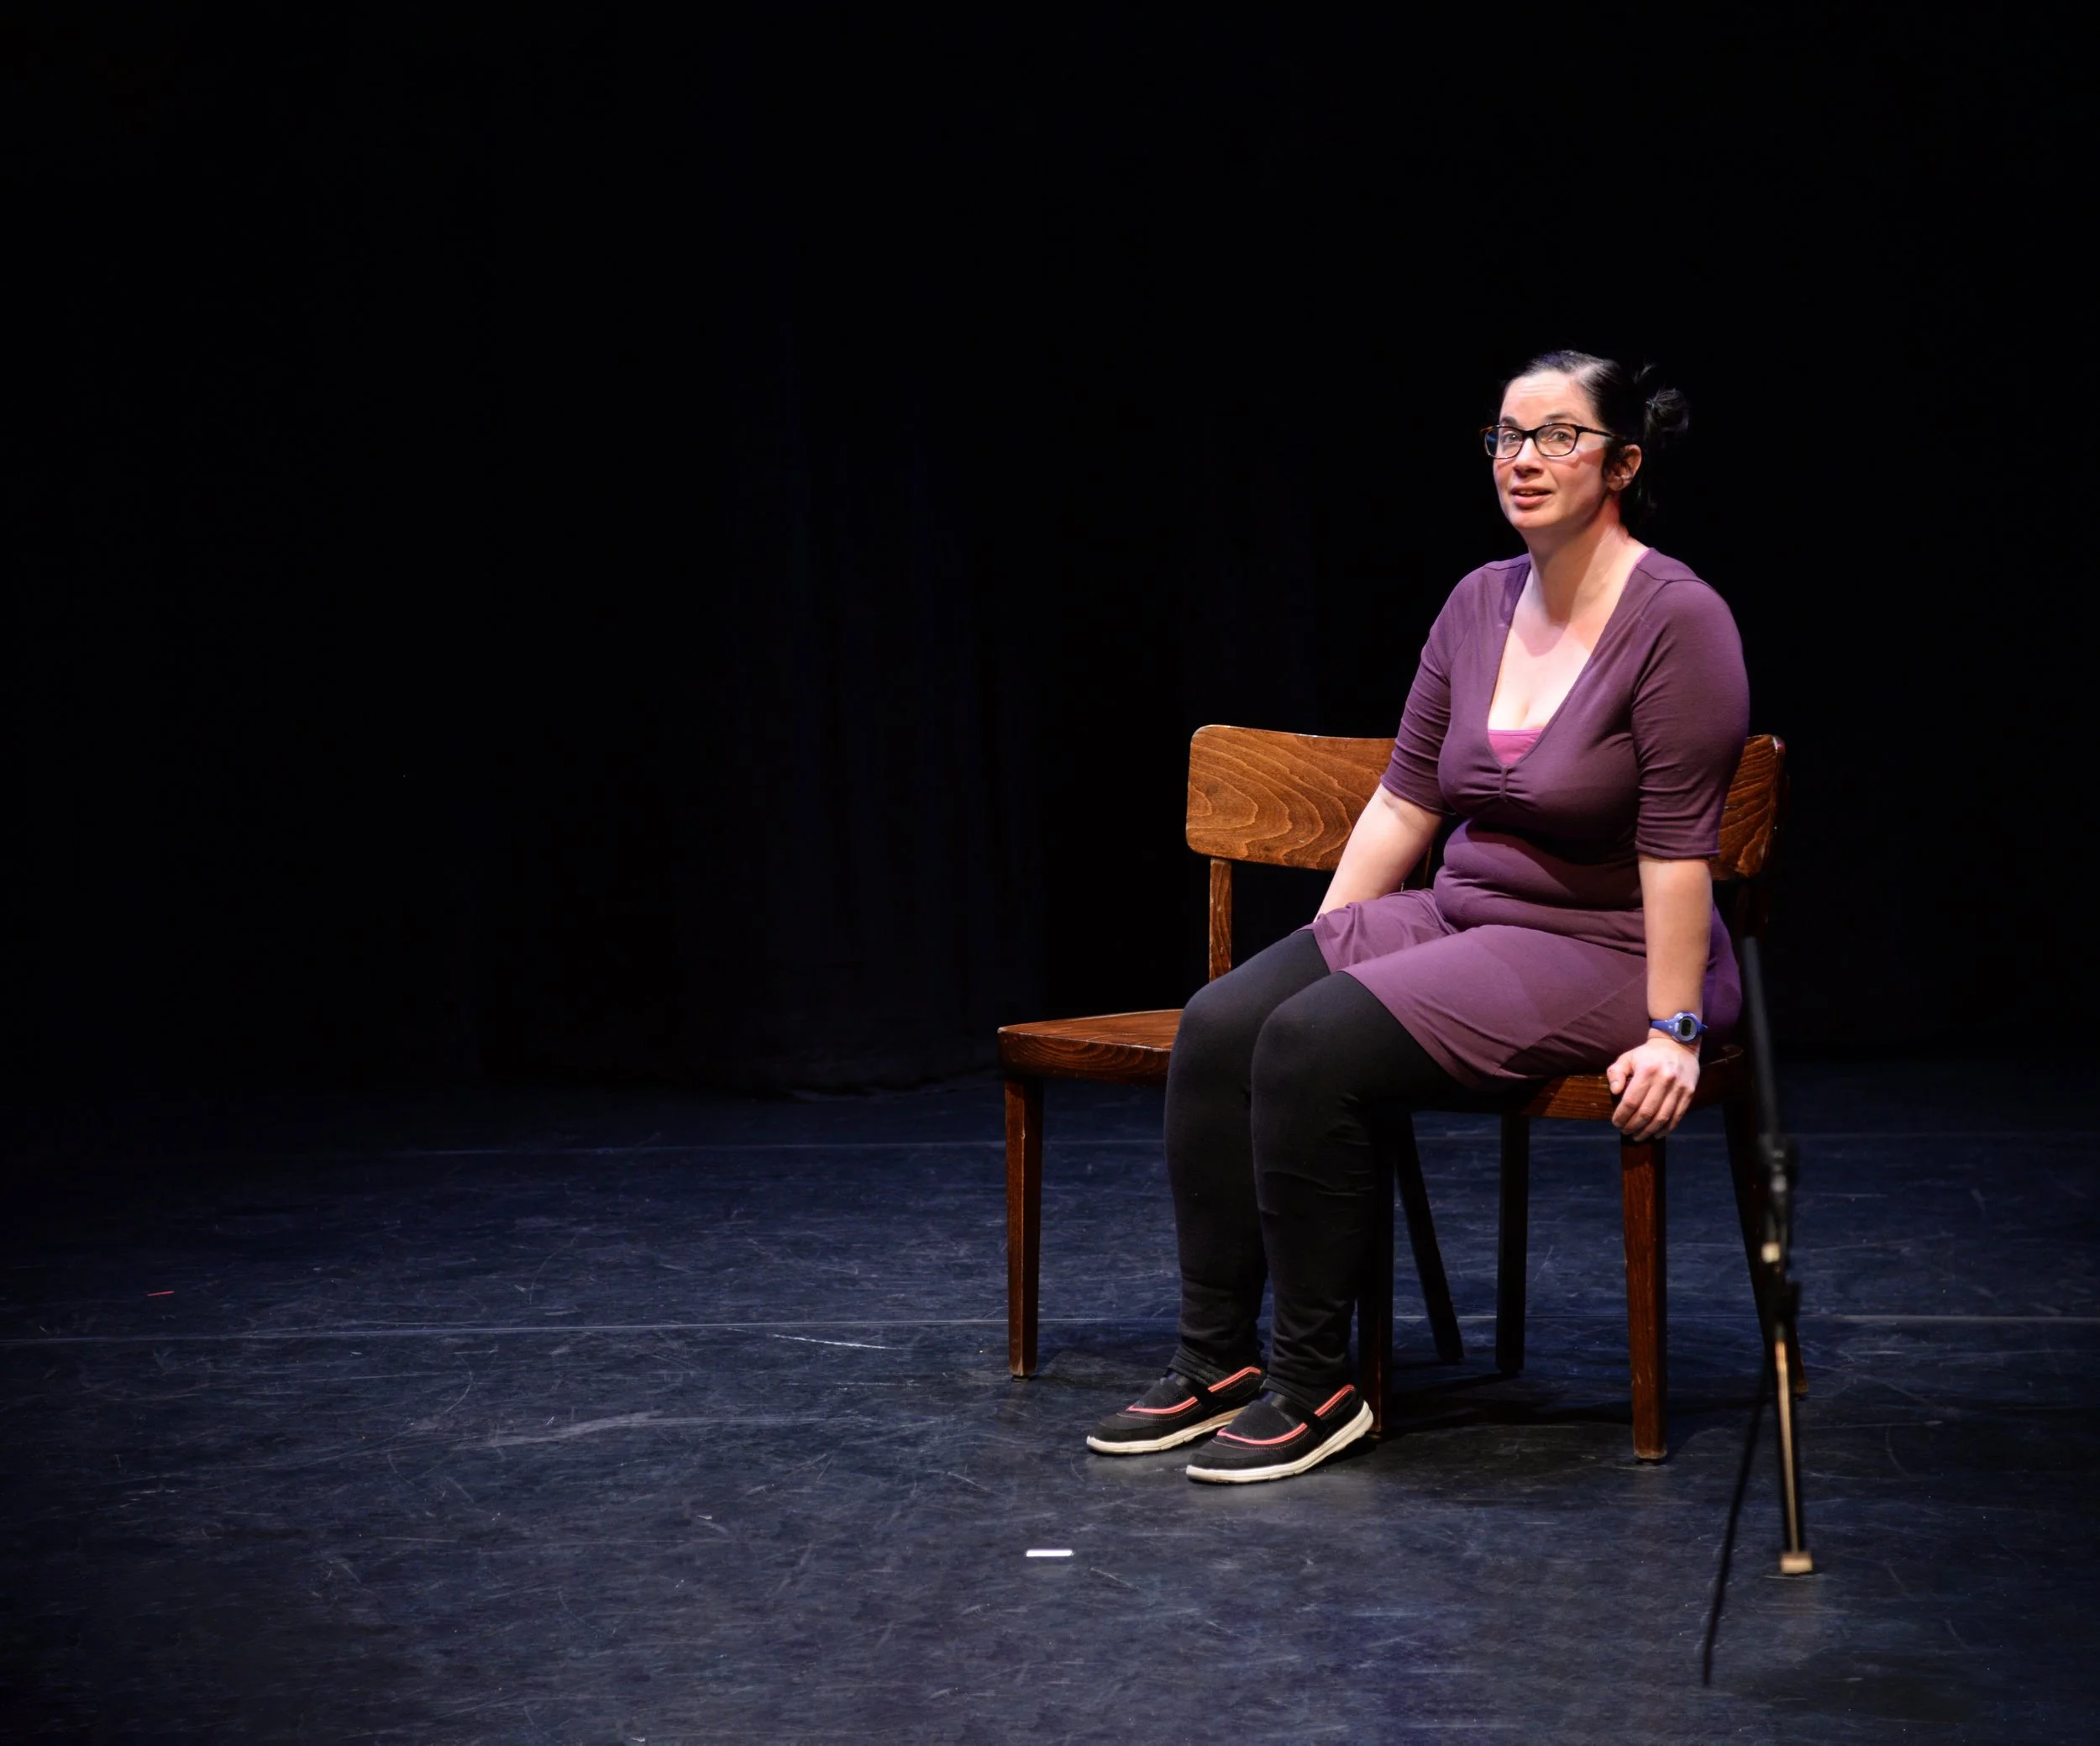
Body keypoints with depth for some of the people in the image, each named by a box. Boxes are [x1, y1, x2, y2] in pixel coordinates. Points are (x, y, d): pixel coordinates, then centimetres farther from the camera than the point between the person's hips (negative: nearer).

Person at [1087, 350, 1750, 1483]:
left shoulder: (1676, 619, -15)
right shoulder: (1479, 603, 8)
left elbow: (1677, 848, -18)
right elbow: (1405, 798, 12)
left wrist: (1671, 1031, -20)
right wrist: (1317, 951, 9)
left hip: (1602, 955, -8)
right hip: (1462, 921, 8)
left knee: (1315, 1045, -27)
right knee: (1219, 1026, -13)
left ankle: (1315, 1388, -15)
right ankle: (1215, 1360, -6)